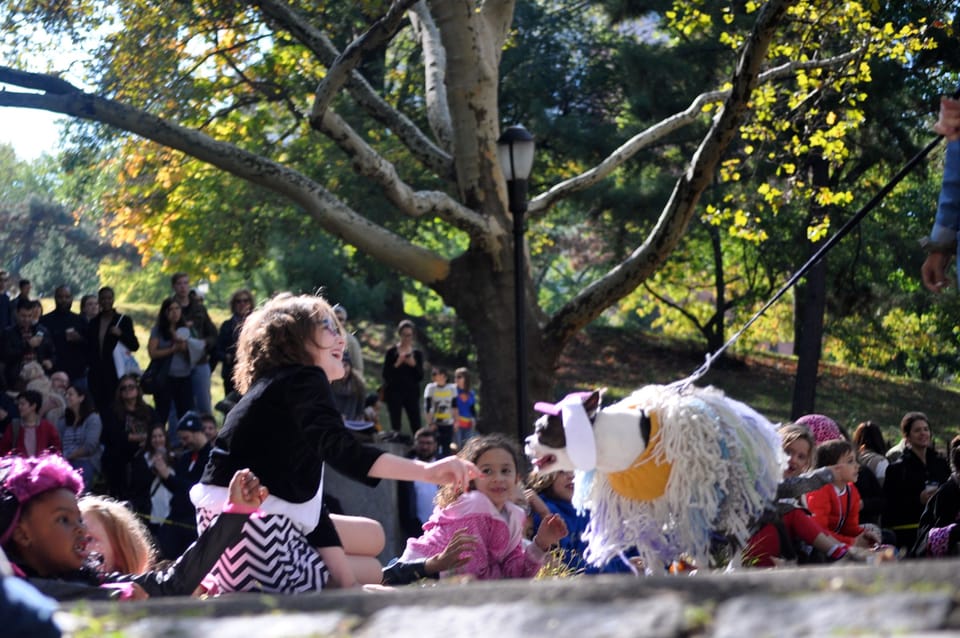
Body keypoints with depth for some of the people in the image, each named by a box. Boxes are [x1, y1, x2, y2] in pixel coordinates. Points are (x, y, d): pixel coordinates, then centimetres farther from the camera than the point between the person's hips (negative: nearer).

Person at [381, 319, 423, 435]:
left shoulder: (417, 353, 8)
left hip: (412, 393, 2)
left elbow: (420, 377, 4)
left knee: (416, 426, -6)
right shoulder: (392, 352, 1)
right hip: (394, 392, -2)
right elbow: (385, 374, -4)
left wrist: (414, 365, -13)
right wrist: (397, 364, -18)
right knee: (395, 426, -4)